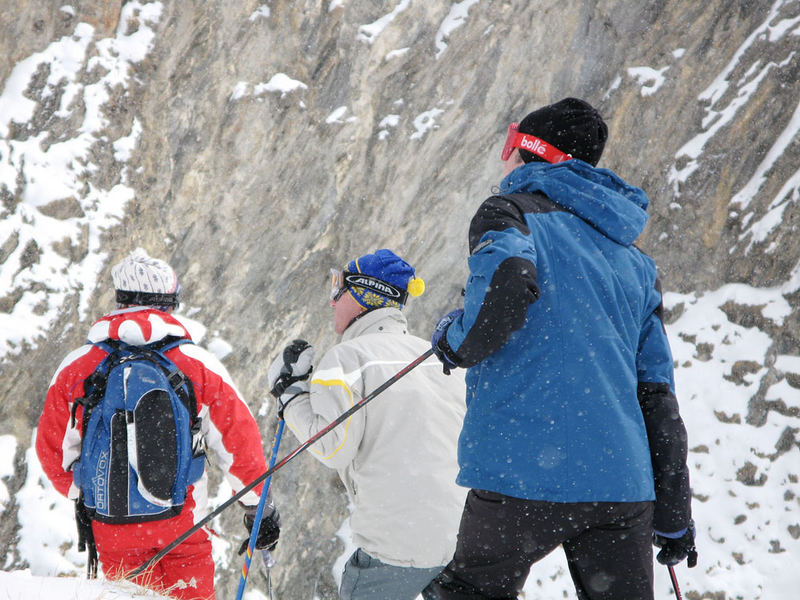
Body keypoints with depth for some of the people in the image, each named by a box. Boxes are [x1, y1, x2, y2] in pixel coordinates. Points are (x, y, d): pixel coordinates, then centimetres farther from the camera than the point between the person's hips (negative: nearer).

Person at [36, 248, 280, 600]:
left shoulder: (75, 368, -2)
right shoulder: (199, 365, -7)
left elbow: (54, 448, 8)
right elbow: (237, 440, -2)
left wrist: (80, 495, 26)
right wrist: (258, 505, 12)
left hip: (110, 527, 2)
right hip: (182, 524, -1)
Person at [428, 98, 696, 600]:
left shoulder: (509, 212, 3)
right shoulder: (635, 260, 19)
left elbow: (509, 281, -22)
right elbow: (657, 391, 17)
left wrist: (453, 342, -2)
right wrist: (674, 516, 21)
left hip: (522, 476, -4)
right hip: (623, 485, 5)